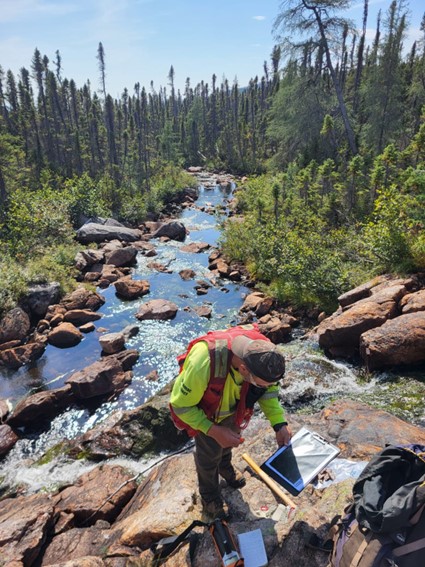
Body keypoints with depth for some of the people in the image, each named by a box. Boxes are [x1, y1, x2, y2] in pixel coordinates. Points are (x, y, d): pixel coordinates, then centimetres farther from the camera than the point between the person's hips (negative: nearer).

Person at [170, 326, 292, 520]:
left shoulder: (261, 352, -34)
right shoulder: (203, 363, -48)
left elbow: (268, 388, -13)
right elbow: (180, 405, -30)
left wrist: (280, 423, -23)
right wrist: (214, 431, -35)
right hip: (203, 411, -4)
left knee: (228, 442, 30)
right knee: (209, 453, 16)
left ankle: (225, 468, 64)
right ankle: (209, 498, 48)